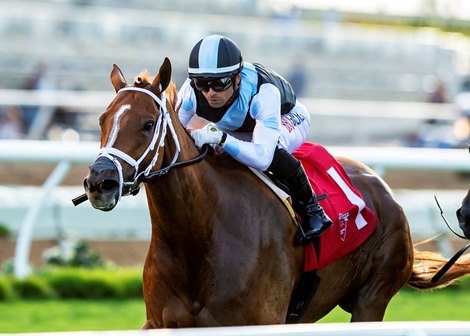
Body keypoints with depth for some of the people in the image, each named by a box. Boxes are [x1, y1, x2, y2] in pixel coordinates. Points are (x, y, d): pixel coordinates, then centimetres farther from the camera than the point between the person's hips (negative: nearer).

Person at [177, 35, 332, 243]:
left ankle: (310, 209, -16)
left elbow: (263, 158, -52)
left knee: (271, 149, -40)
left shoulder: (264, 92, -44)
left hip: (287, 119, -5)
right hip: (235, 128, 6)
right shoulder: (191, 92, -32)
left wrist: (222, 138, -66)